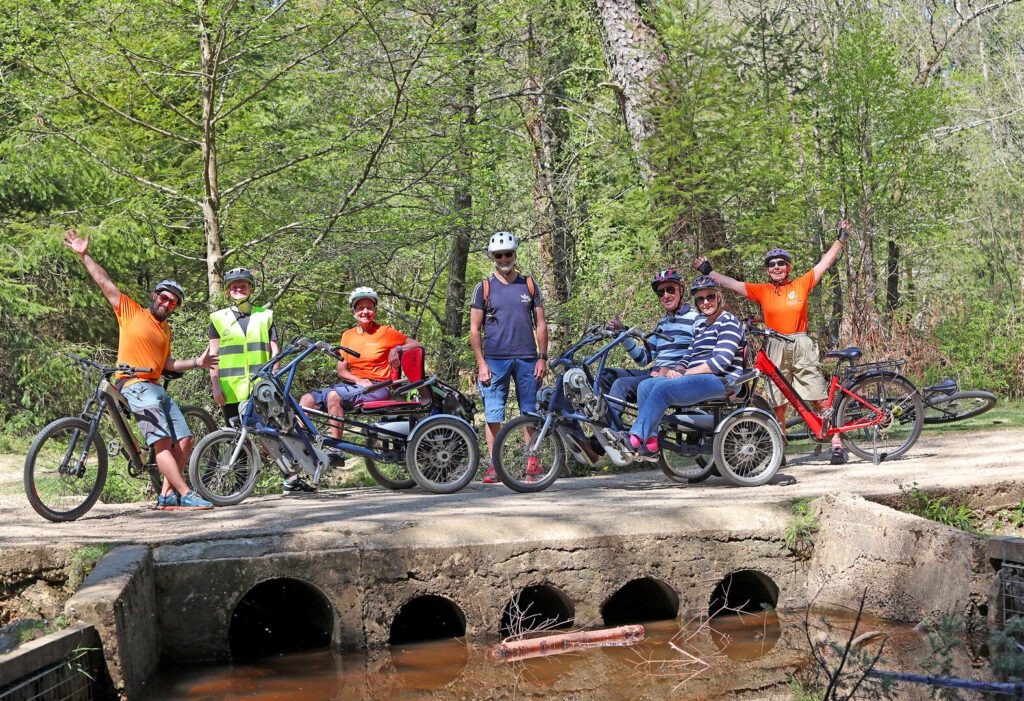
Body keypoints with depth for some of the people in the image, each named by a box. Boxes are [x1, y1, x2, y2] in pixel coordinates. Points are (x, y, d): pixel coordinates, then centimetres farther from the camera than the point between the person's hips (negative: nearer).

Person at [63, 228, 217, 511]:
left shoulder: (166, 329, 23)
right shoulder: (131, 310, 5)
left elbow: (167, 364, 18)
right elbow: (105, 283, 2)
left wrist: (197, 362, 7)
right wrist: (84, 255, -3)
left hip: (157, 388, 8)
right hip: (135, 385, -8)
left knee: (185, 440, 1)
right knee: (163, 443, -18)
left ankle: (167, 496, 5)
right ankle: (186, 495, -24)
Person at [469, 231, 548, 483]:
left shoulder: (529, 285, 10)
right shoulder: (484, 287, 4)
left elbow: (540, 324, 11)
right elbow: (474, 328, 3)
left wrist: (543, 357, 1)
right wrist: (481, 363, -7)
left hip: (527, 359, 2)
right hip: (495, 360, -1)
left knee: (530, 413, 3)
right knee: (493, 414, -3)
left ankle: (532, 462, 10)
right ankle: (493, 465, 3)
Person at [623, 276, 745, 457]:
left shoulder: (728, 321, -3)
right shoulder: (700, 326, 25)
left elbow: (721, 361, -15)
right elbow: (689, 357, 21)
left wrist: (685, 373, -14)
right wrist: (676, 370, -3)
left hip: (721, 381, -9)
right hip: (699, 380, 9)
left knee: (663, 388, -29)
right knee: (645, 386, -8)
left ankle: (636, 438, -30)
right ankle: (650, 441, -16)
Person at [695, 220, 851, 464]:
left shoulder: (802, 284, 6)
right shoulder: (762, 291, 7)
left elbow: (825, 262, 10)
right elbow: (731, 283, 10)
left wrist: (841, 238, 11)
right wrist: (708, 271, 12)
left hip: (802, 347, -1)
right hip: (776, 350, 1)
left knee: (820, 400, -4)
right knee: (778, 404, 3)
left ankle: (837, 445, -2)